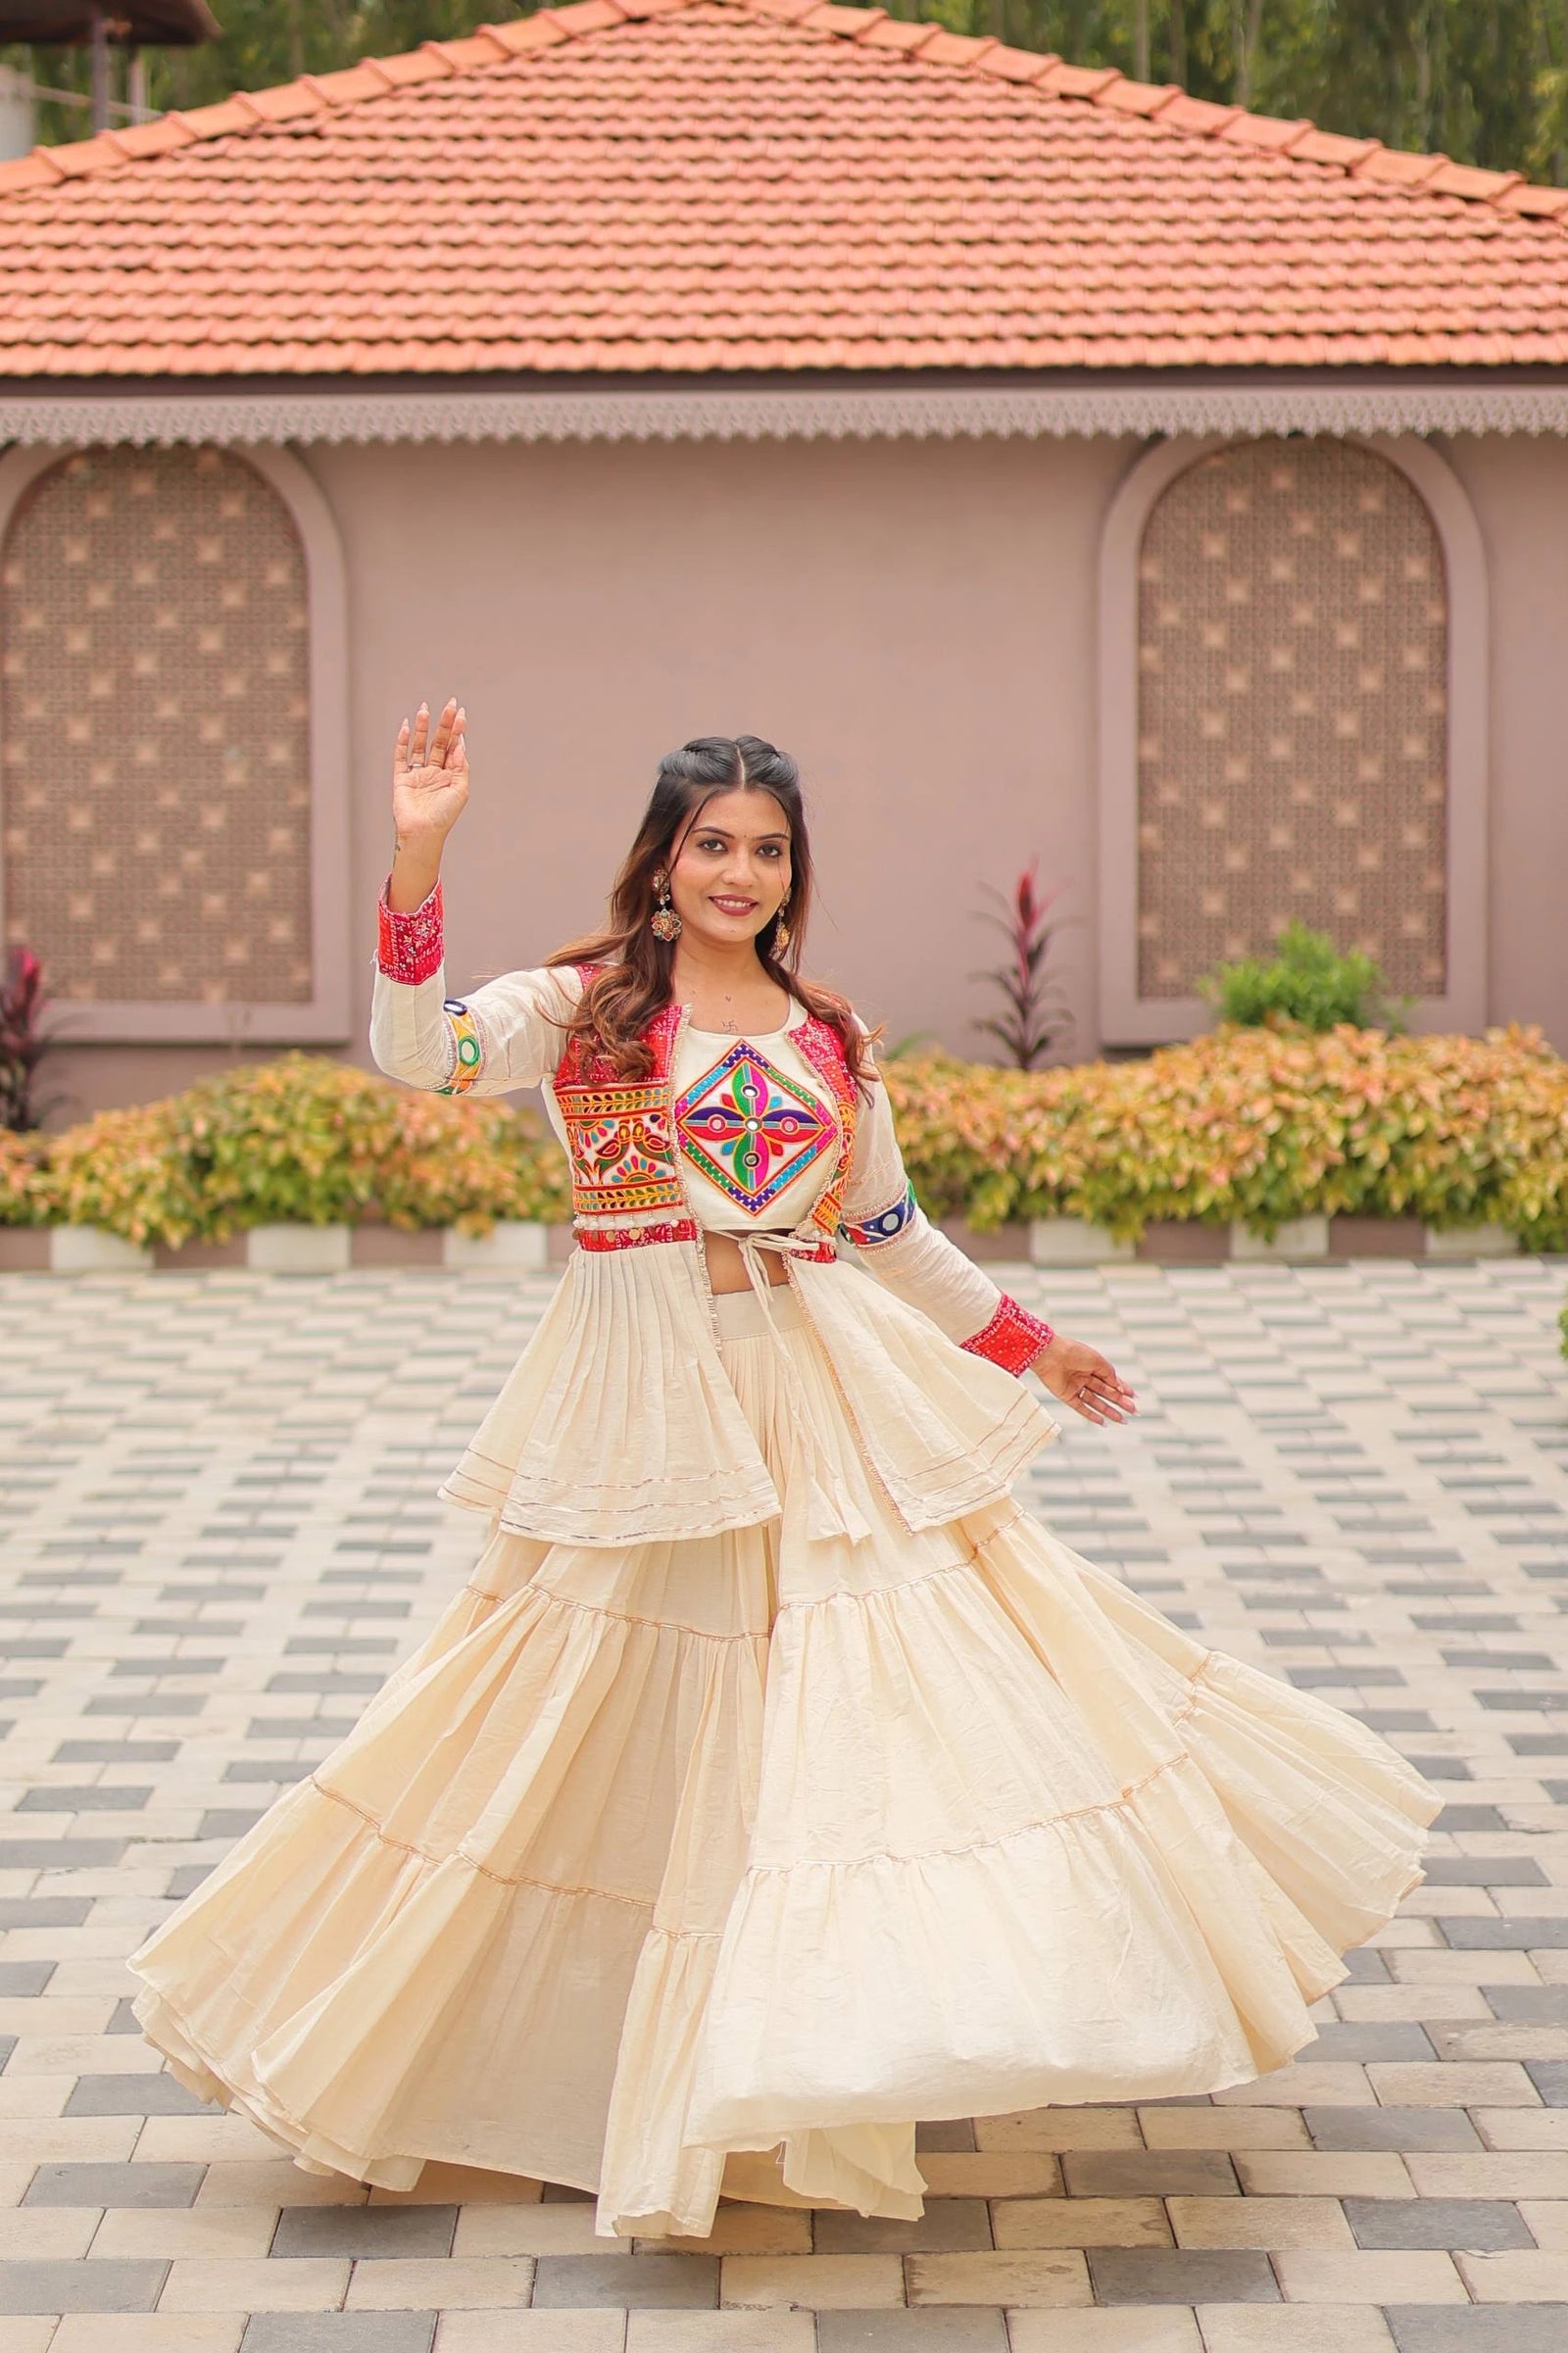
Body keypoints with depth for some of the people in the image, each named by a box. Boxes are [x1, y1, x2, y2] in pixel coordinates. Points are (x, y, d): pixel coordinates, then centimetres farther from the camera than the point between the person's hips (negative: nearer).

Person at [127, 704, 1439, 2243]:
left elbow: (893, 1233, 20)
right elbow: (418, 1052, -16)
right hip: (649, 1408, -3)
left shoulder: (827, 1037, 11)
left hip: (831, 1402, 3)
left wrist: (1030, 1344, 23)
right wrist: (416, 861, -27)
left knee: (873, 1701, 1)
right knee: (650, 1728, 2)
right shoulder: (581, 1007, 0)